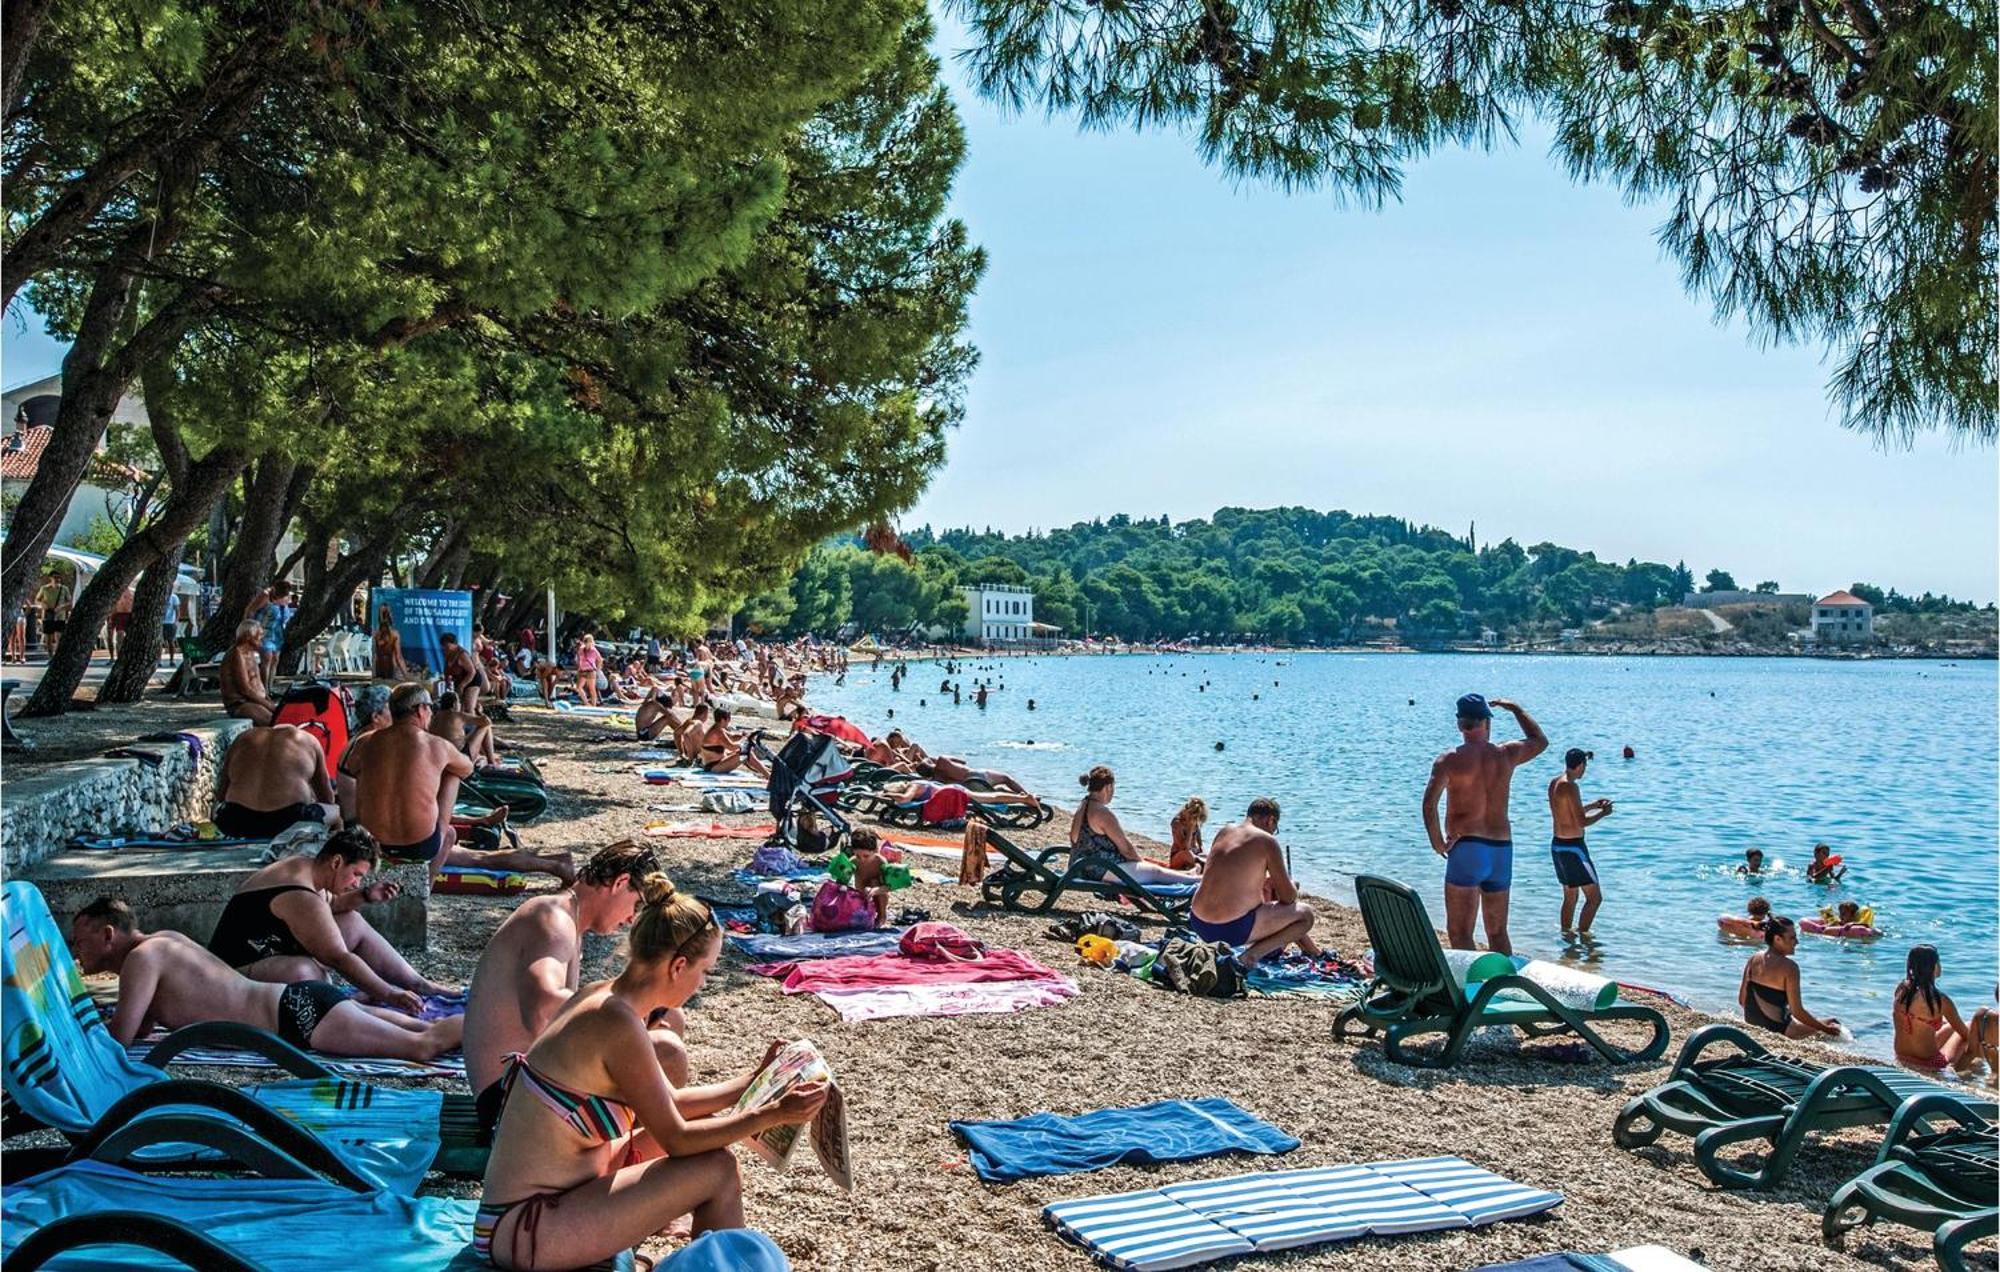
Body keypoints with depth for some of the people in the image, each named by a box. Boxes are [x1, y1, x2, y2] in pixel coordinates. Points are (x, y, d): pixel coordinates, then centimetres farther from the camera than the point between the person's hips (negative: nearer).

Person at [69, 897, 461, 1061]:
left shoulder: (142, 958, -8)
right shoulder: (161, 941, 18)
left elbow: (120, 1037, -13)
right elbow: (140, 1027, 27)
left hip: (298, 1012, -9)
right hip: (296, 1001, 9)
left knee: (422, 1044, -15)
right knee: (426, 1033, 8)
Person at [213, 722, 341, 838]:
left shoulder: (243, 738, 22)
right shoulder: (308, 740, 16)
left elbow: (220, 794, 23)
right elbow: (326, 796, 23)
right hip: (290, 822, -2)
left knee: (217, 809, 35)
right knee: (335, 812, 23)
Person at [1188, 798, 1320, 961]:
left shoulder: (1223, 832, 11)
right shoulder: (1267, 841, -8)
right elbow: (1288, 897, -3)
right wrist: (1290, 886, 19)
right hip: (1230, 930, -8)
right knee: (1306, 914, 5)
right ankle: (1256, 952, -8)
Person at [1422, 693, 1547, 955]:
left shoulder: (1449, 760, -6)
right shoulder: (1506, 755, 6)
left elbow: (1429, 803, -17)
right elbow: (1540, 741, 27)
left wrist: (1437, 842, -6)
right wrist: (1516, 709, 35)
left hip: (1466, 848, -5)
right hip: (1502, 848, 5)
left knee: (1459, 933, -3)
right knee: (1498, 933, 16)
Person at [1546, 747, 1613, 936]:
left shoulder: (1554, 783, 9)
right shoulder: (1570, 787, -19)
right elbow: (1582, 822, -21)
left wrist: (1592, 805, 22)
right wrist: (1602, 813, -5)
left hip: (1557, 844, 9)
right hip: (1572, 847, -9)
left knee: (1570, 896, 20)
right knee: (1594, 897, -2)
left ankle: (1566, 935, 25)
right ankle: (1582, 935, -4)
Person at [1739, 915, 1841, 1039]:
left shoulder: (1753, 959, 1)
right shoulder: (1789, 967, -19)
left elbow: (1742, 1000, 6)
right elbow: (1797, 1011, -19)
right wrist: (1826, 1029, -9)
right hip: (1776, 1029, -7)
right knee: (1833, 1024, 6)